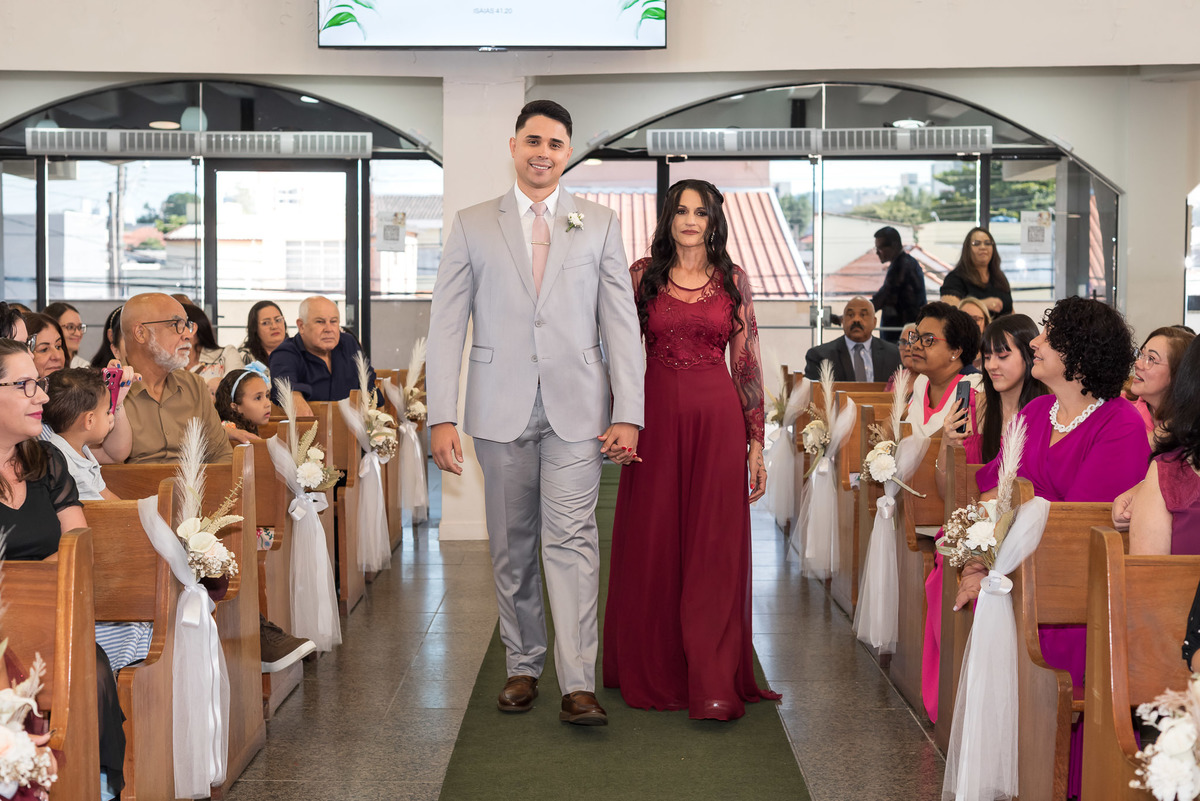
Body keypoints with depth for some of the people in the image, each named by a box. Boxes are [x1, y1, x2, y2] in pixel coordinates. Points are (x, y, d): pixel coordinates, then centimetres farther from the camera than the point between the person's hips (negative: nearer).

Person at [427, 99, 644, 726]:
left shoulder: (599, 225, 8)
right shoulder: (472, 226, 7)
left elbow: (621, 323, 4)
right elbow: (446, 324, 3)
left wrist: (628, 414, -4)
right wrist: (442, 417, -6)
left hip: (575, 409, -1)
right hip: (501, 409, 1)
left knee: (572, 540, -8)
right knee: (511, 545, 8)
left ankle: (578, 685, -8)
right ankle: (523, 666, 22)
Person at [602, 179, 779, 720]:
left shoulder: (733, 281, 6)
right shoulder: (642, 277, 6)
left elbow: (747, 364, 5)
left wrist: (756, 443, 1)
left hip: (717, 418, 0)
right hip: (656, 416, 1)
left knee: (714, 549, -1)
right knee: (652, 545, 5)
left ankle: (713, 687, 2)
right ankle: (654, 674, 19)